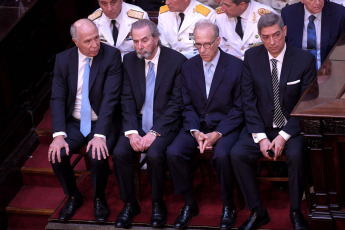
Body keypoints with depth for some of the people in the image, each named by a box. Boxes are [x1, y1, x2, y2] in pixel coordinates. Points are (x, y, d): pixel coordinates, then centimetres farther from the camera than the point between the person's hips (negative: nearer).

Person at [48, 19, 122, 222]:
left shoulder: (111, 56, -12)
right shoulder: (63, 59, -2)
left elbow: (110, 97, -17)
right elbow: (57, 99, -3)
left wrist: (100, 135, -26)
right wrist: (59, 134, -17)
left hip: (102, 122, -3)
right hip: (75, 123, 3)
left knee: (98, 157, -29)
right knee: (57, 156, -20)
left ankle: (99, 199, 3)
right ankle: (73, 197, 10)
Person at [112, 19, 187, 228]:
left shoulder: (177, 61, -7)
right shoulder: (130, 61, 6)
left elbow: (176, 103, -10)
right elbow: (127, 99, 2)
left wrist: (154, 133, -18)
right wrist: (132, 132, -13)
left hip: (164, 124, -4)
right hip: (138, 122, 4)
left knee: (154, 154, -31)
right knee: (120, 153, -22)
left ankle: (158, 204, -6)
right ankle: (130, 204, -1)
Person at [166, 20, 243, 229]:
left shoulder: (236, 66, -6)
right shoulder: (189, 67, 6)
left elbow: (239, 108, -5)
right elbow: (188, 106, 7)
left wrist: (217, 133, -17)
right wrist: (196, 132, -11)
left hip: (226, 125, -4)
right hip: (196, 124, 4)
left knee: (222, 155, -34)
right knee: (174, 152, -23)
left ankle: (228, 206, -9)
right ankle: (189, 204, -3)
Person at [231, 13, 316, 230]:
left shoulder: (305, 59, -7)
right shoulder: (251, 57, 0)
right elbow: (248, 100, -1)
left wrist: (284, 136, -17)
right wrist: (260, 137, -12)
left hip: (292, 126, -2)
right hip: (261, 126, 2)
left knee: (296, 155, -33)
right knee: (237, 154, -24)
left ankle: (296, 212, -12)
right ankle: (258, 212, -10)